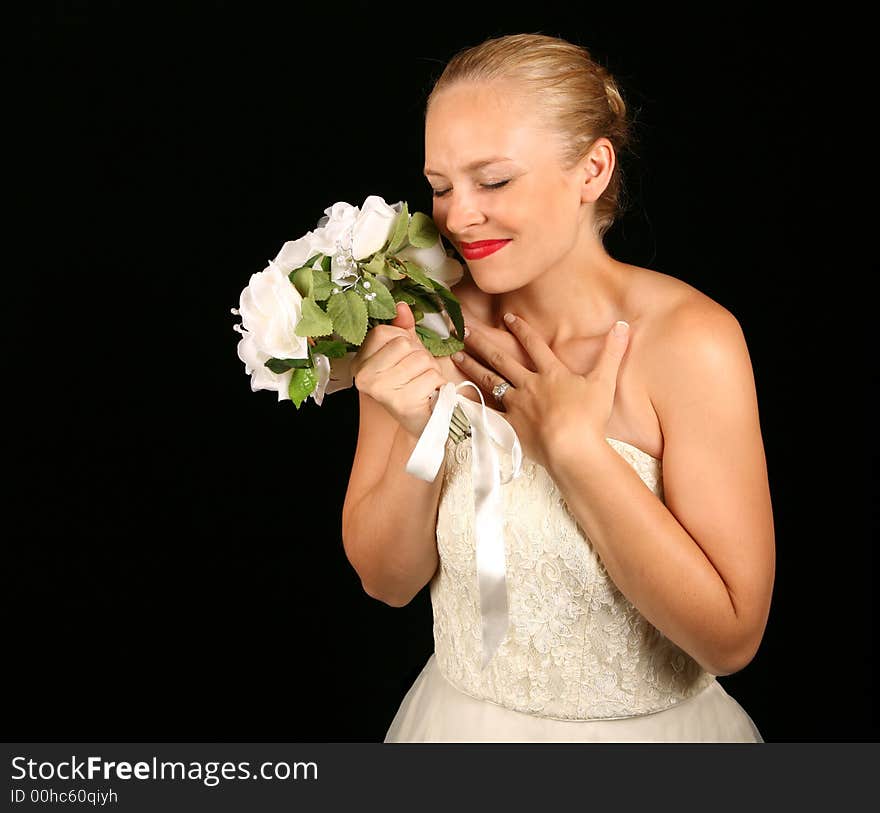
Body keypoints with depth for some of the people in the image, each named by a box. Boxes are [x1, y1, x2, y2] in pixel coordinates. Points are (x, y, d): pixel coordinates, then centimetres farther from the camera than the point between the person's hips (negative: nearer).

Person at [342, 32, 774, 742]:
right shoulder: (420, 331, -13)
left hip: (652, 729, -2)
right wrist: (418, 436, -24)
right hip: (464, 720, 2)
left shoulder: (689, 339, -21)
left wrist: (570, 442, -25)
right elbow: (387, 580, -8)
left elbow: (731, 637, -21)